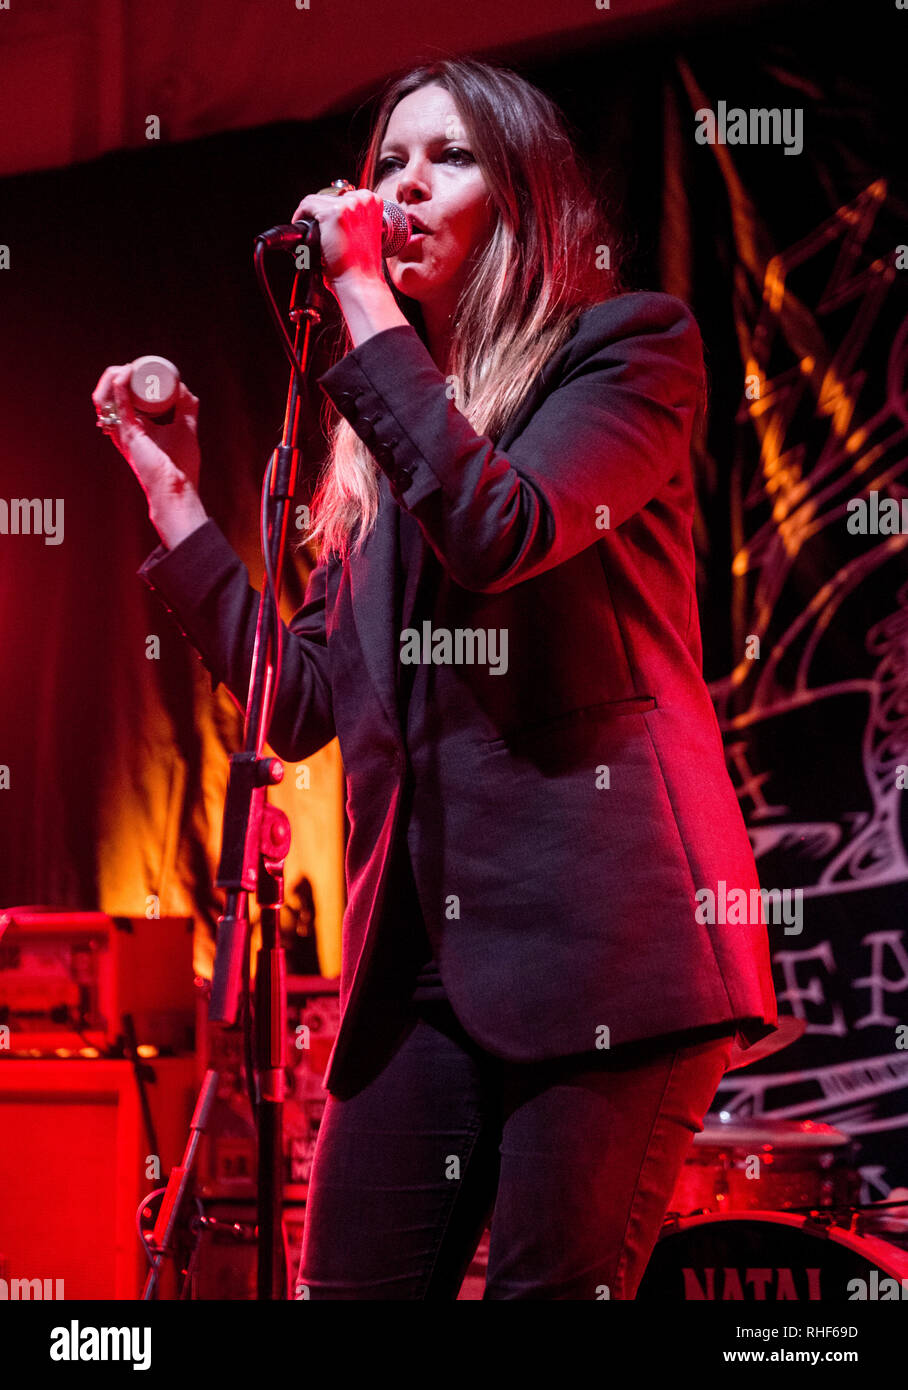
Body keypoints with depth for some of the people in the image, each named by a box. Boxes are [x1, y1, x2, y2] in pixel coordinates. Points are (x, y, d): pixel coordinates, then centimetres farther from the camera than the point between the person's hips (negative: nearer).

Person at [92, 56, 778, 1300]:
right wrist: (171, 490, 16)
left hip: (598, 926, -6)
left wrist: (365, 304, -8)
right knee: (348, 1286, 1)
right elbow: (304, 702, 17)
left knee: (554, 1285, -9)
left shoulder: (629, 343, 4)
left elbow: (501, 531, -16)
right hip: (420, 952, 6)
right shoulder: (383, 438, 22)